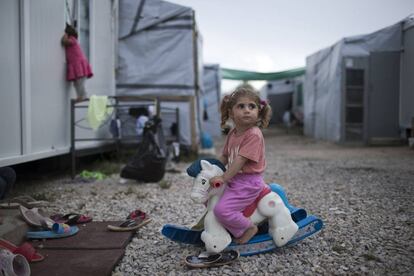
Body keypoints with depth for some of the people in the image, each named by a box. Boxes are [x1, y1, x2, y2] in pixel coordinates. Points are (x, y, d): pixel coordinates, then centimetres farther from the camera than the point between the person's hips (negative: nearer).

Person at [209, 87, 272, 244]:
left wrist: (223, 178, -22)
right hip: (234, 180, 9)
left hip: (248, 182, -9)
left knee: (222, 209, -20)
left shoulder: (254, 135, -19)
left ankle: (247, 228, 1)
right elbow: (224, 156, 15)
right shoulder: (232, 133, 8)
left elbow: (240, 160, -23)